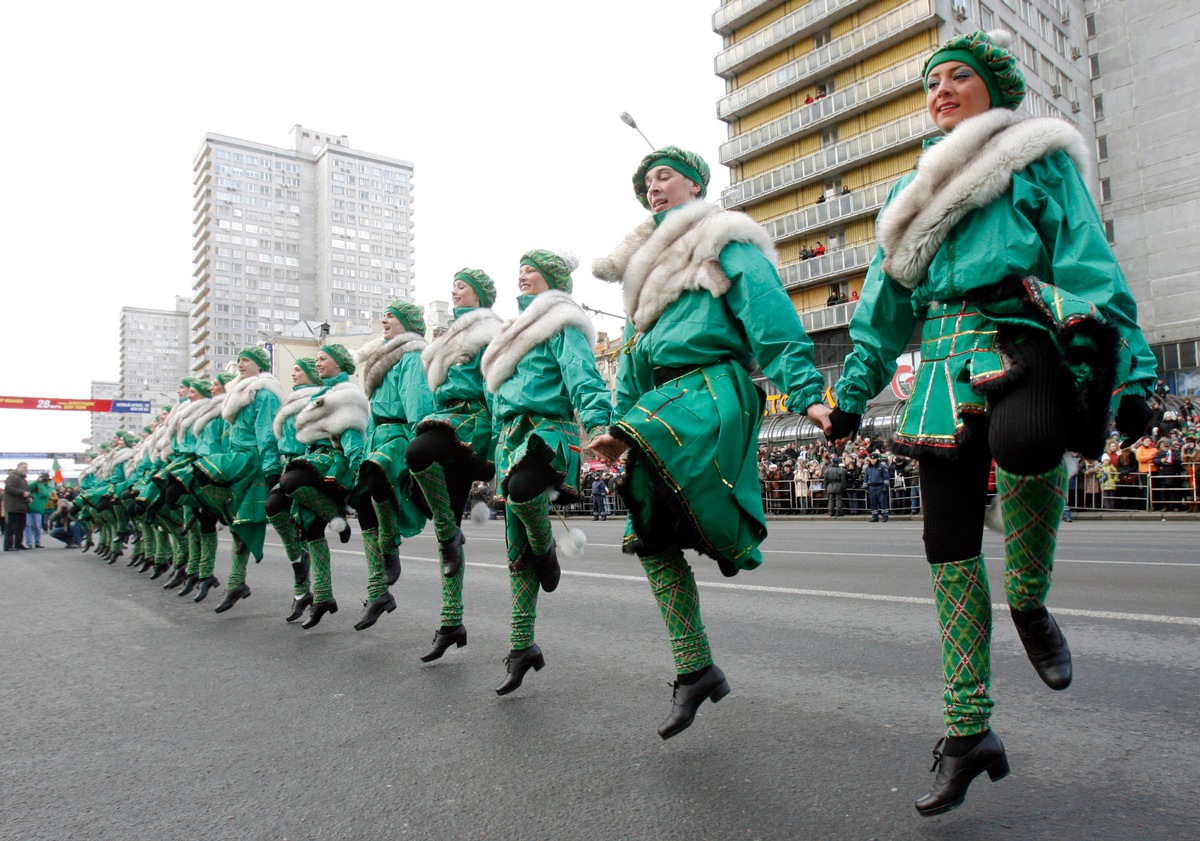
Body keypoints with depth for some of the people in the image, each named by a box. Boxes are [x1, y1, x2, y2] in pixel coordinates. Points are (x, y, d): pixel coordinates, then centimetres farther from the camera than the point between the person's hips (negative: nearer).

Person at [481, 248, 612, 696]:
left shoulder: (561, 325, 1)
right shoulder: (519, 328, 27)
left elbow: (582, 376, -15)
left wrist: (598, 422, -32)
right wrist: (495, 439, 24)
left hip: (549, 428, -8)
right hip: (512, 433, 8)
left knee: (520, 486, -41)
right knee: (516, 549, 4)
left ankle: (546, 549, -8)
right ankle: (522, 647, 12)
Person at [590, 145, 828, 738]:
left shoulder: (724, 243, 6)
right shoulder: (645, 262, 29)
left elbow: (772, 318, -7)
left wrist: (805, 393, -19)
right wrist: (618, 423, 18)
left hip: (712, 386, -7)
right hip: (660, 400, 7)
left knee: (648, 437, -38)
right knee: (649, 539, -1)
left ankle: (732, 535, -15)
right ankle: (695, 670, 9)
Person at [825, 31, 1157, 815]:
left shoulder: (1039, 158, 13)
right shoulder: (915, 189, 26)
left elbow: (1092, 264, 3)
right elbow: (884, 302, 24)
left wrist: (1131, 371, -8)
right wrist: (851, 392, 17)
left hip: (1021, 334, -4)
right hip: (945, 361, 5)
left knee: (1022, 441, -39)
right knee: (948, 542, -2)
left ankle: (1030, 603, -8)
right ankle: (968, 731, 10)